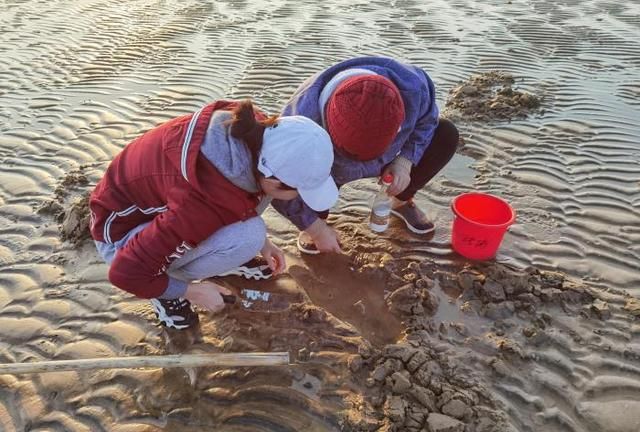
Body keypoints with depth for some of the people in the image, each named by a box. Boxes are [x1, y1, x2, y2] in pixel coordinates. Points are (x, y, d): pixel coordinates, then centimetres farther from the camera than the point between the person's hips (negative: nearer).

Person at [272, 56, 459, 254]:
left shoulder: (411, 87, -33)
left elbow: (426, 120, -8)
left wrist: (405, 161, -23)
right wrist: (317, 229, -22)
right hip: (328, 171, -2)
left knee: (446, 136, -15)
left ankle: (402, 202, 6)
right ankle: (318, 217, -2)